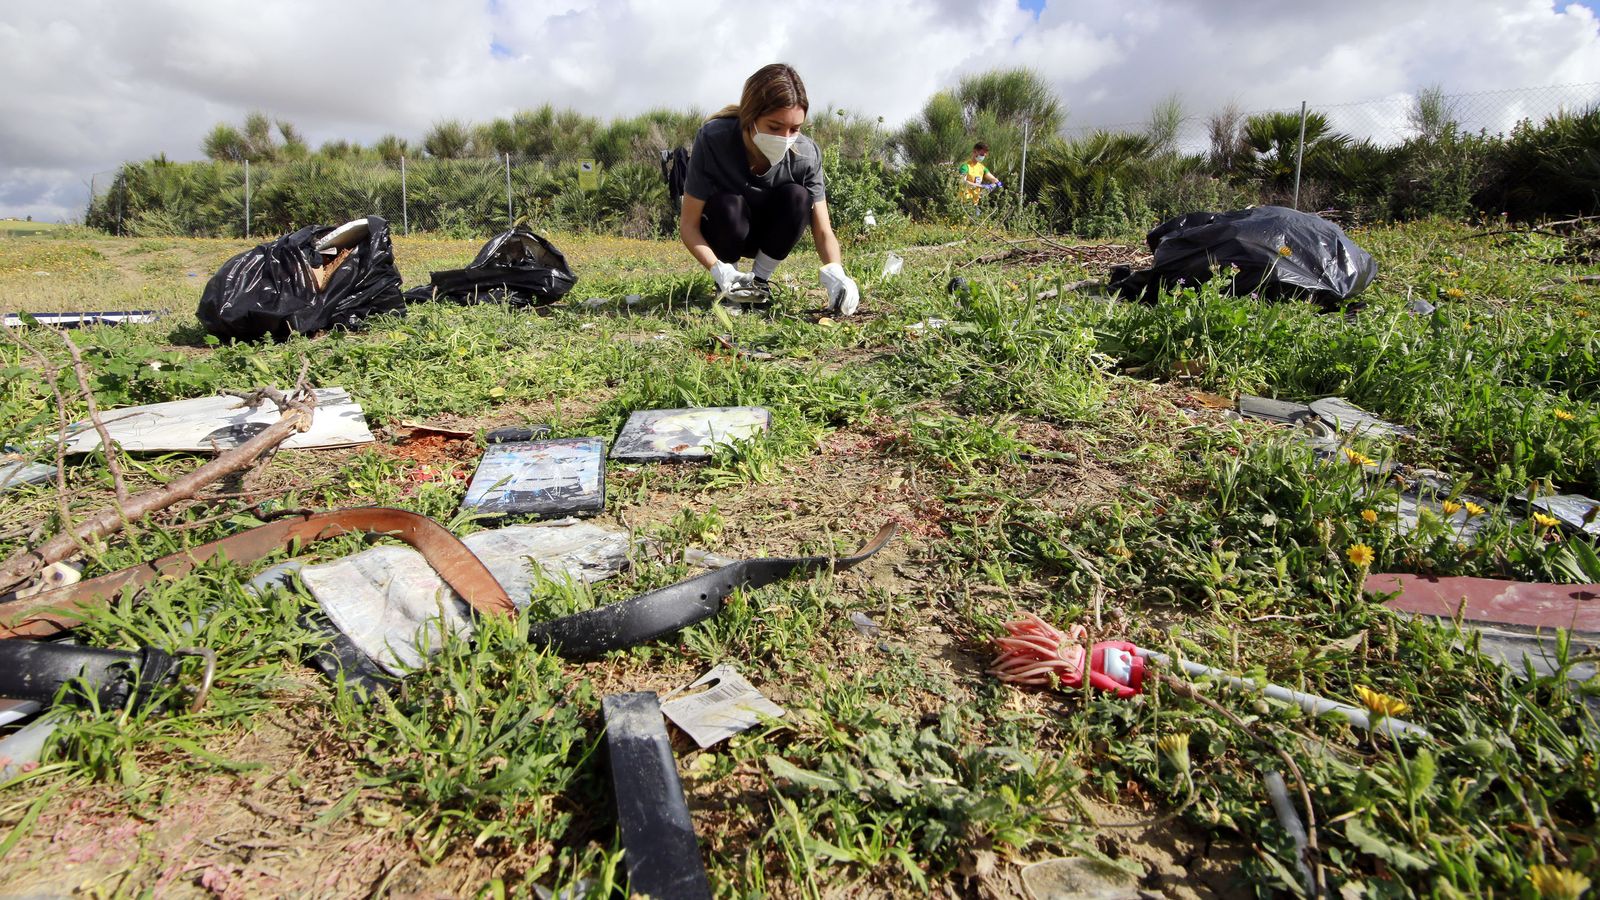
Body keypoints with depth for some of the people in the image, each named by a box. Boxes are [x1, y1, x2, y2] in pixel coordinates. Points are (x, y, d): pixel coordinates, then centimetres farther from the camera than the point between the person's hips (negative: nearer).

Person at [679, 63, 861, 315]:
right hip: (724, 234, -2)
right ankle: (729, 284, -7)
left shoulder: (806, 154, -24)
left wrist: (834, 272, -42)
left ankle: (759, 279, -6)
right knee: (728, 206, -34)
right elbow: (688, 224, -26)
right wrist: (719, 270, -42)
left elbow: (823, 231, -21)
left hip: (768, 235, 2)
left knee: (797, 197, -27)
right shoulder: (713, 139, -30)